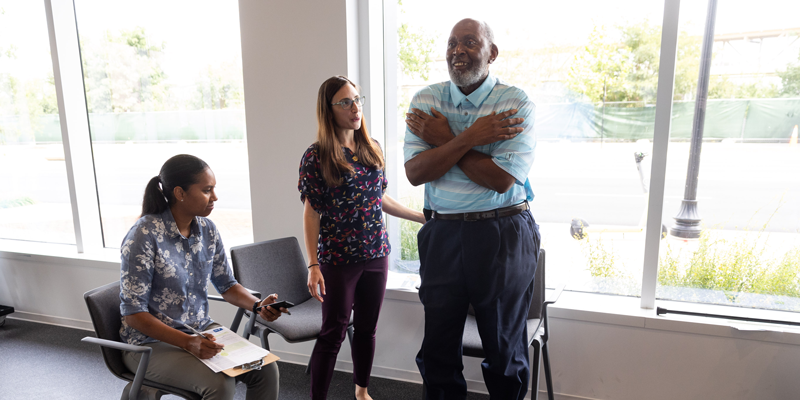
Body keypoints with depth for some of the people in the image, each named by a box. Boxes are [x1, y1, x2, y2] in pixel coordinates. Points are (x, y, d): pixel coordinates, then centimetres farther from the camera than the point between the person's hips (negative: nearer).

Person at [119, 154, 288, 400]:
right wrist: (188, 343, -27)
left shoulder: (207, 229, -1)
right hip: (152, 342, -5)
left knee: (267, 369, -14)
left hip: (202, 330, 5)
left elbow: (227, 285, 8)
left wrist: (258, 305, -11)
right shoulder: (144, 235, -19)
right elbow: (133, 314, -18)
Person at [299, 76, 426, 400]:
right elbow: (311, 213, -9)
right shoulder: (316, 157, -9)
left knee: (367, 328, 16)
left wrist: (422, 217, 17)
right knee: (333, 333, 3)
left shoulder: (372, 149, 6)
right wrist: (314, 266, -13)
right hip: (339, 259, -5)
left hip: (376, 253, 5)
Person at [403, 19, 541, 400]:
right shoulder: (425, 101, 3)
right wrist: (469, 138, -18)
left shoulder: (517, 103, -7)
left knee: (504, 347, 15)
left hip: (503, 236, -2)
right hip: (443, 235, 3)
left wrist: (444, 139, -12)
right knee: (438, 347, 14)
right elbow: (414, 172, -8)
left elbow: (503, 179, -18)